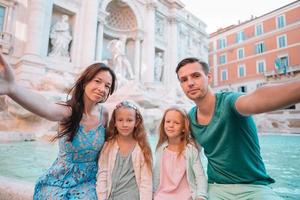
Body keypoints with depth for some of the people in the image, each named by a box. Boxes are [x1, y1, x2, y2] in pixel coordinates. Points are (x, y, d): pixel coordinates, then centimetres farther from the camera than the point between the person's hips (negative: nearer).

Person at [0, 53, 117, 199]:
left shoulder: (104, 114, -10)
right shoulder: (68, 110, -21)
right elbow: (47, 108, -44)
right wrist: (12, 88, -63)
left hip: (88, 181, 3)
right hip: (60, 181, -2)